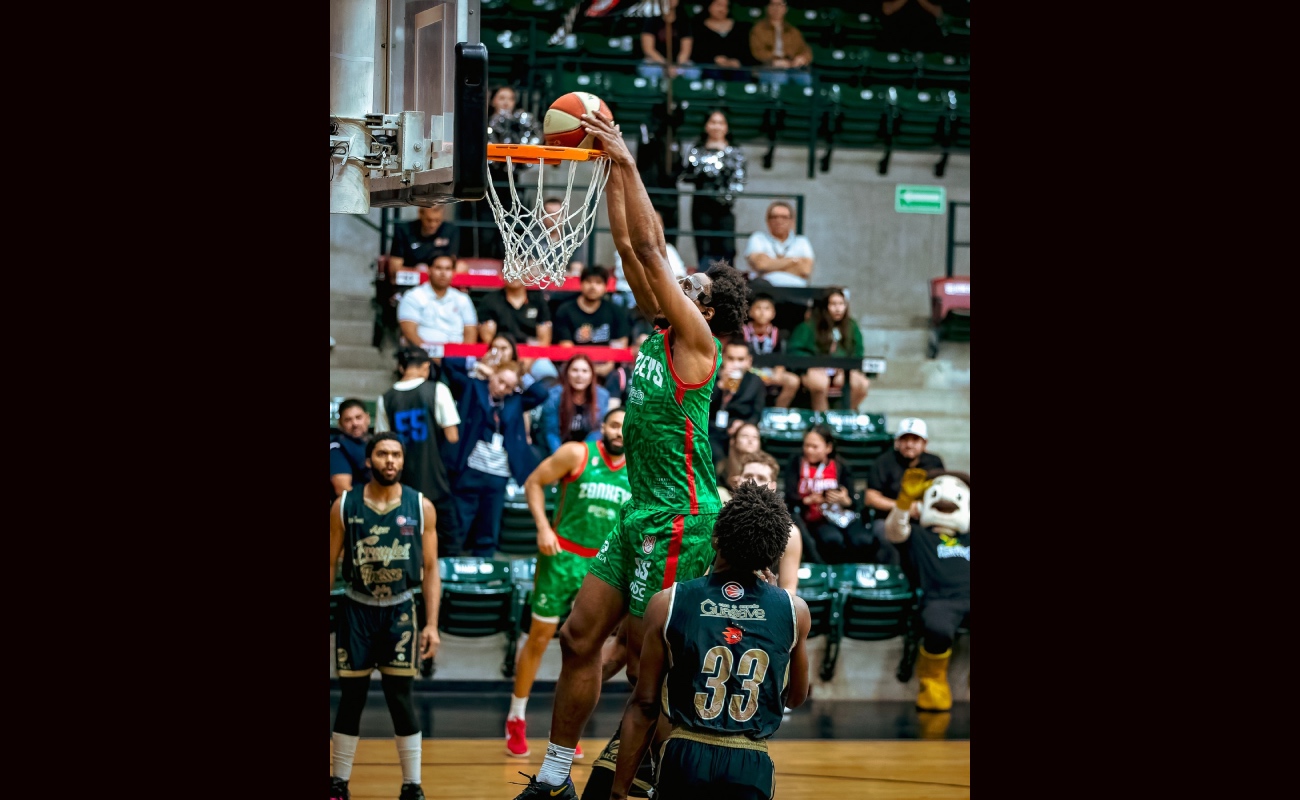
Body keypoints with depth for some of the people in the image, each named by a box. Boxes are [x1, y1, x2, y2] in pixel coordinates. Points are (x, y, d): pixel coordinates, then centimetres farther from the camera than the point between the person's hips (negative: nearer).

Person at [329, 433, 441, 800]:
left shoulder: (421, 507, -3)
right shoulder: (344, 505, -3)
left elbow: (431, 569, 1)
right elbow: (331, 563, 3)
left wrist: (432, 625, -5)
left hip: (399, 611, 0)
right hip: (356, 609, 0)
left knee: (401, 699, -2)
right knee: (351, 698, 4)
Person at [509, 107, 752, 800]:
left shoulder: (696, 338, -8)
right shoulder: (661, 332, 13)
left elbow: (650, 248, -16)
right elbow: (629, 247, 13)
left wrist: (628, 164, -15)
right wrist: (610, 171, 10)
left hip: (678, 520, -9)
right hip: (638, 514, 9)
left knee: (647, 659, -6)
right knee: (580, 635, 8)